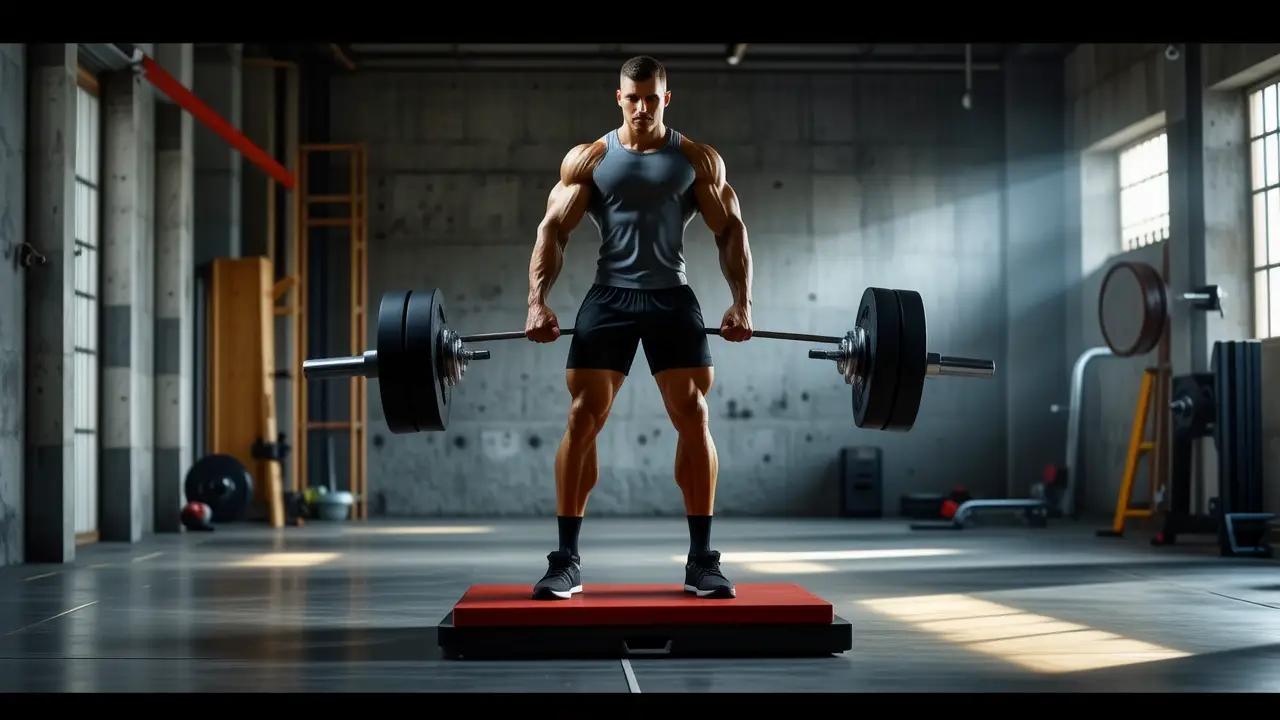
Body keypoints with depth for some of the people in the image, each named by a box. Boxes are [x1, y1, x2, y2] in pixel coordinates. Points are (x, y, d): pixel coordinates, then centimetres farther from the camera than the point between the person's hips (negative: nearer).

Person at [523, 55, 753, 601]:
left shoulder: (699, 160, 7)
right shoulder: (586, 160, 7)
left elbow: (731, 231, 5)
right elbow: (553, 230, 2)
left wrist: (742, 302, -7)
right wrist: (537, 301, -10)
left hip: (672, 297, 0)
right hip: (609, 296, 0)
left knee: (694, 417, -7)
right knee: (582, 419, -8)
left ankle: (702, 561, 1)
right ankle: (566, 560, 0)